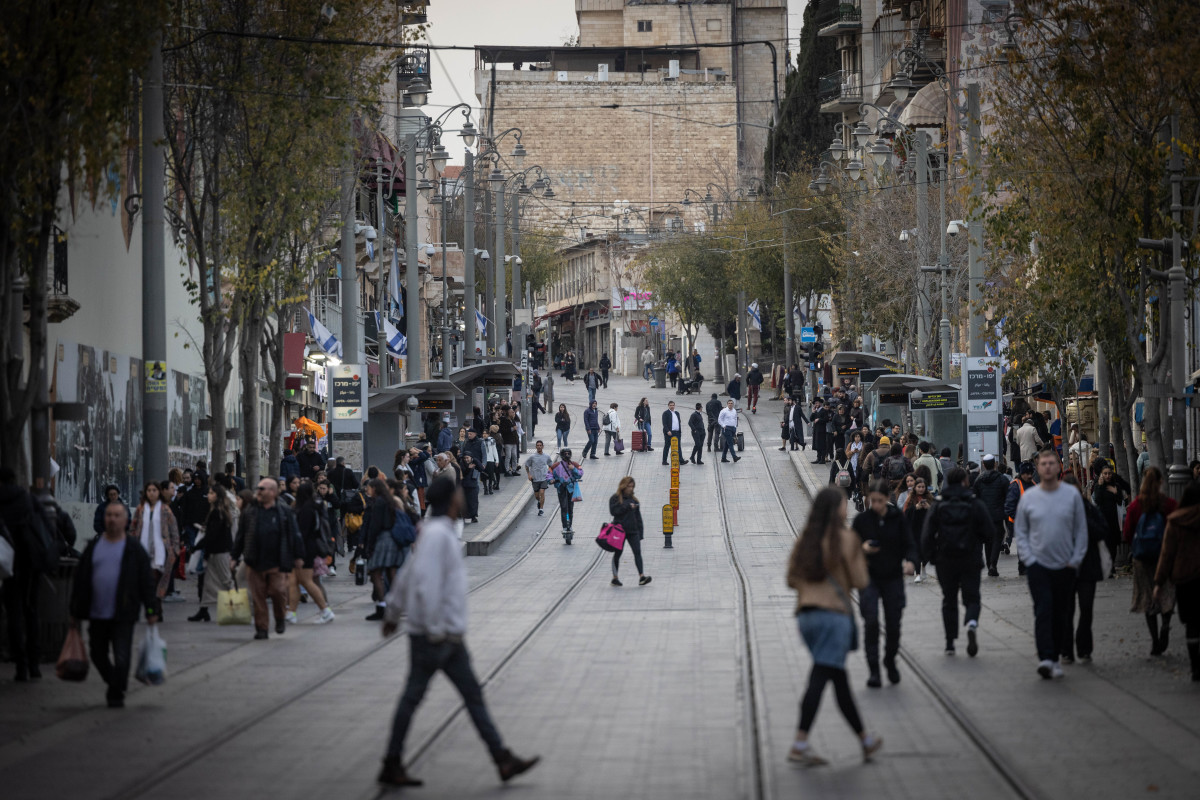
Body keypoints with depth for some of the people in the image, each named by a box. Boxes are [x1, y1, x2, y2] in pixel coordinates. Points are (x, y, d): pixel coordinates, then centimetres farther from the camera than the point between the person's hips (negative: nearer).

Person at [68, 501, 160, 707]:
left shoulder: (134, 549, 1)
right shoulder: (93, 547, 9)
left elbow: (147, 581, 1)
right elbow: (80, 580, 12)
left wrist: (151, 611, -3)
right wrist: (76, 613, 9)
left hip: (123, 615, -4)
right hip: (96, 613, 4)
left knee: (121, 657, -6)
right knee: (98, 655, 11)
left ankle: (117, 694, 6)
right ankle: (113, 685, 33)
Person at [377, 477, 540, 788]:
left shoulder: (444, 532, 15)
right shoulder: (437, 534, -16)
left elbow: (408, 575, 23)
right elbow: (425, 582, -25)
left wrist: (393, 613, 29)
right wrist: (435, 629, -24)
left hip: (448, 635, 10)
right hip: (431, 634, -10)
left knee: (473, 695, 7)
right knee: (413, 696, -1)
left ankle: (503, 761, 6)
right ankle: (391, 766, 8)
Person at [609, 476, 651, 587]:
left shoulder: (634, 499, 13)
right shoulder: (615, 498, 0)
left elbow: (638, 517, 14)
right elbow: (613, 511, -14)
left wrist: (640, 532, 9)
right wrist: (627, 507, -19)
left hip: (633, 531, 3)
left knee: (637, 552, -10)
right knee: (618, 553, 5)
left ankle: (641, 576, -20)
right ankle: (615, 578, 15)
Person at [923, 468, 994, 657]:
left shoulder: (938, 506, -3)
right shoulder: (977, 505, -6)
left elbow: (927, 535, -6)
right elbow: (988, 533, -5)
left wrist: (931, 556, 7)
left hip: (945, 561, 1)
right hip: (971, 561, -1)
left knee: (949, 600, 13)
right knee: (972, 598, 6)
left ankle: (950, 642, 10)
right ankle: (972, 623, -26)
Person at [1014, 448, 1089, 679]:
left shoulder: (1072, 495, 1)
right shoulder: (1028, 497, 2)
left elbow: (1081, 530, 5)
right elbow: (1020, 531, 7)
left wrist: (1076, 560, -2)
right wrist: (1028, 558, -3)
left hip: (1065, 565, 1)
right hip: (1038, 565, -1)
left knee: (1060, 614, 7)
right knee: (1043, 612, -13)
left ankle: (1055, 658, 18)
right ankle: (1045, 658, -20)